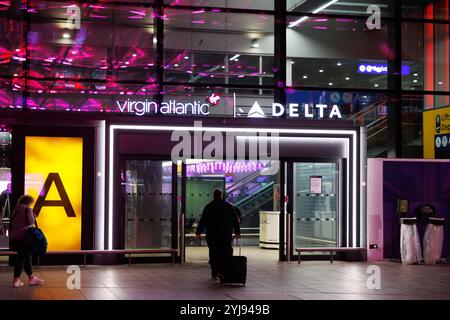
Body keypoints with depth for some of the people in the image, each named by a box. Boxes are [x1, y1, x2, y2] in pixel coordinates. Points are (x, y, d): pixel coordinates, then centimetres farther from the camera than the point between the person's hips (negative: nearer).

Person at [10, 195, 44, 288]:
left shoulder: (16, 210, 13)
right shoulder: (28, 209, -9)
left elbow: (12, 223, 14)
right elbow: (30, 222, -13)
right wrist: (33, 216, 4)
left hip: (15, 237, 8)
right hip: (24, 237, -8)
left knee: (27, 257, 17)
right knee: (21, 258, -1)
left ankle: (31, 278, 25)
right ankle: (16, 280, 1)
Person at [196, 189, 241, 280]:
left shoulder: (208, 207, 2)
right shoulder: (229, 206, 3)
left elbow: (202, 221, 1)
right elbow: (235, 220, 6)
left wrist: (198, 232, 7)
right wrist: (237, 231, 15)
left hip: (212, 236, 0)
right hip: (226, 236, 0)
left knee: (214, 256, 5)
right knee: (227, 255, 4)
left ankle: (214, 274, 4)